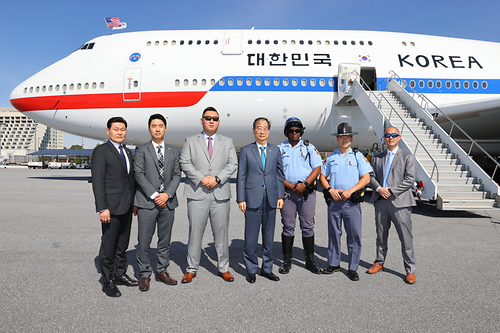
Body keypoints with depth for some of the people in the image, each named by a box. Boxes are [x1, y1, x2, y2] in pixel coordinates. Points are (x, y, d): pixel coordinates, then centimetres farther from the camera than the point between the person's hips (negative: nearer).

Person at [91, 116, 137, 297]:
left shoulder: (128, 152, 15)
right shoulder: (101, 151, -6)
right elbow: (97, 182, -13)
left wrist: (134, 202, 13)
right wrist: (102, 208, -19)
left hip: (127, 207, 7)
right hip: (111, 207, -7)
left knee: (123, 243, 16)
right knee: (108, 246, 1)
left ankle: (120, 274, 29)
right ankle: (107, 281, 14)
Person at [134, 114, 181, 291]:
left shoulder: (173, 151, 12)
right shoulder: (141, 150, 2)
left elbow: (177, 175, 6)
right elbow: (139, 175, -6)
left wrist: (167, 194, -9)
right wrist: (155, 195, -13)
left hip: (168, 202, 3)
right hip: (147, 203, -3)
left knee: (165, 240, 11)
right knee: (144, 241, 1)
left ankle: (161, 272, 25)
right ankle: (145, 275, 16)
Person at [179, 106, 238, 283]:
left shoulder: (227, 142, 13)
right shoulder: (190, 141, 10)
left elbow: (233, 164, 3)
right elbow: (185, 163, 0)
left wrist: (217, 179, -11)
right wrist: (201, 178, -12)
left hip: (220, 195, 1)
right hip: (197, 194, -1)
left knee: (221, 233, 8)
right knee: (195, 233, 4)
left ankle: (223, 268, 21)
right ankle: (191, 269, 18)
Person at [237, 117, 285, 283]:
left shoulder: (275, 150, 11)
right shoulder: (246, 151, 3)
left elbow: (280, 174, 12)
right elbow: (241, 176, 1)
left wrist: (280, 196, 5)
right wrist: (241, 199, -4)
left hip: (271, 200, 3)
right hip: (253, 199, -3)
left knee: (269, 236, 11)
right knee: (251, 237, 2)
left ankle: (267, 268, 25)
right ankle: (251, 270, 18)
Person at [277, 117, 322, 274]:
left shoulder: (309, 147, 9)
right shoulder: (280, 148, 8)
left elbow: (317, 168, 1)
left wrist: (304, 184, -13)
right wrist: (290, 186, -12)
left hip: (307, 192, 0)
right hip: (287, 192, 0)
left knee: (308, 227, 4)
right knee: (288, 227, 4)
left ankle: (310, 261, 15)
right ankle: (287, 261, 14)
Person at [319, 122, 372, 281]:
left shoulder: (358, 156, 4)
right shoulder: (330, 157, 12)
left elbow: (366, 178, -2)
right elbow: (322, 176, 13)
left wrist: (350, 191, -14)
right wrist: (331, 190, -6)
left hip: (351, 202, -2)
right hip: (334, 201, 3)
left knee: (354, 235, -1)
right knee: (333, 233, 10)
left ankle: (352, 268, 11)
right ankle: (333, 263, 23)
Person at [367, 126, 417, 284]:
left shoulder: (408, 157, 4)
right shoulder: (377, 158, 16)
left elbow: (410, 179, -5)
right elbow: (371, 177, 11)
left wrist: (391, 191, -13)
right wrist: (379, 189, -8)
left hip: (399, 202, -3)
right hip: (381, 202, 4)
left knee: (406, 238, -1)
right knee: (381, 235, 14)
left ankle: (410, 270, 11)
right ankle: (379, 262, 29)